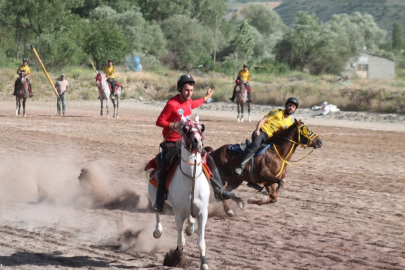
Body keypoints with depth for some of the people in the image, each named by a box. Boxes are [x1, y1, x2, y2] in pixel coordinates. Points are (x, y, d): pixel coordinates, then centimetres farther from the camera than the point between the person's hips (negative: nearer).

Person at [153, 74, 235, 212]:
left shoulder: (188, 101, 5)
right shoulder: (172, 104, -17)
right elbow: (159, 121, -14)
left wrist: (206, 97, 42)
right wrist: (173, 125, -28)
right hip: (171, 143, -7)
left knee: (209, 159, -1)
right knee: (164, 171, -14)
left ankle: (219, 191, 5)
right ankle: (159, 203, -2)